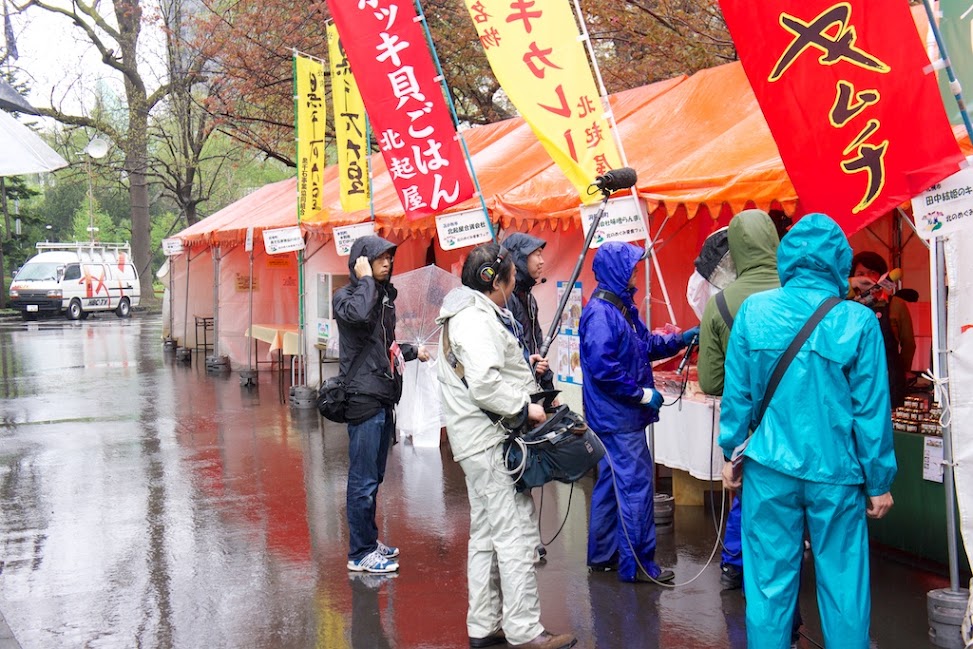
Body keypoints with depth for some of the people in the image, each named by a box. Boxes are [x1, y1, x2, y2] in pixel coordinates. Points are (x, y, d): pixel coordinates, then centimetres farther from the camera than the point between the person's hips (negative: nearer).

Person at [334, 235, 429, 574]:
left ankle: (370, 540, 26)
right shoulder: (345, 296, -7)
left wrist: (413, 351, 22)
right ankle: (360, 553, 2)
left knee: (375, 476, 15)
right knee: (363, 480, -5)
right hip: (363, 397, -9)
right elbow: (360, 314, -32)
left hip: (384, 397, 9)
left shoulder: (384, 295, 18)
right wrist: (365, 279, -19)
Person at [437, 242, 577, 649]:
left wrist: (529, 369, 13)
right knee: (513, 533, -8)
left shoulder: (470, 314, 18)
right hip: (489, 438, -11)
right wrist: (526, 409, -15)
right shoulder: (475, 319, -16)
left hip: (480, 440, 11)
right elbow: (485, 385, -25)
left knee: (486, 534, 14)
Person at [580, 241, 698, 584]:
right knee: (636, 485, -5)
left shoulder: (621, 308, 11)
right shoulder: (600, 313, -20)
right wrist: (643, 394, -19)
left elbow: (646, 344, 19)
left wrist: (679, 339, 6)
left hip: (619, 416, 10)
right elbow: (603, 368, -26)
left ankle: (602, 554, 27)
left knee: (612, 483, 17)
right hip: (617, 417, -10)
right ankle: (636, 564, 2)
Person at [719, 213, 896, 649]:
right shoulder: (858, 321, -7)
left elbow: (736, 393, 0)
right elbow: (872, 409, -4)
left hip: (770, 468, 1)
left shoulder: (754, 311, -4)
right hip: (836, 471, -1)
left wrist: (731, 452, 12)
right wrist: (879, 481, 4)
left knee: (770, 581, 9)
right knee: (843, 583, 9)